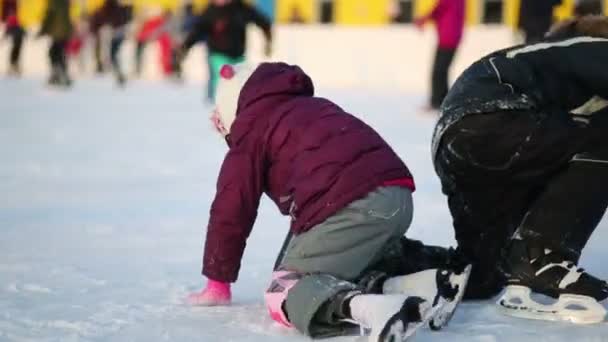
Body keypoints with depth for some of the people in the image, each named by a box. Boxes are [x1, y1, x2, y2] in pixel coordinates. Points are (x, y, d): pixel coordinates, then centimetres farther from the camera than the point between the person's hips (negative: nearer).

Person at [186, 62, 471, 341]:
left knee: (285, 292, -1)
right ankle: (422, 279, 3)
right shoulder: (314, 108, 36)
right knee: (357, 262, 32)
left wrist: (218, 283, 20)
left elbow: (231, 211, 12)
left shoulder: (251, 128, 15)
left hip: (349, 207, -8)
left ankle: (363, 306, -33)